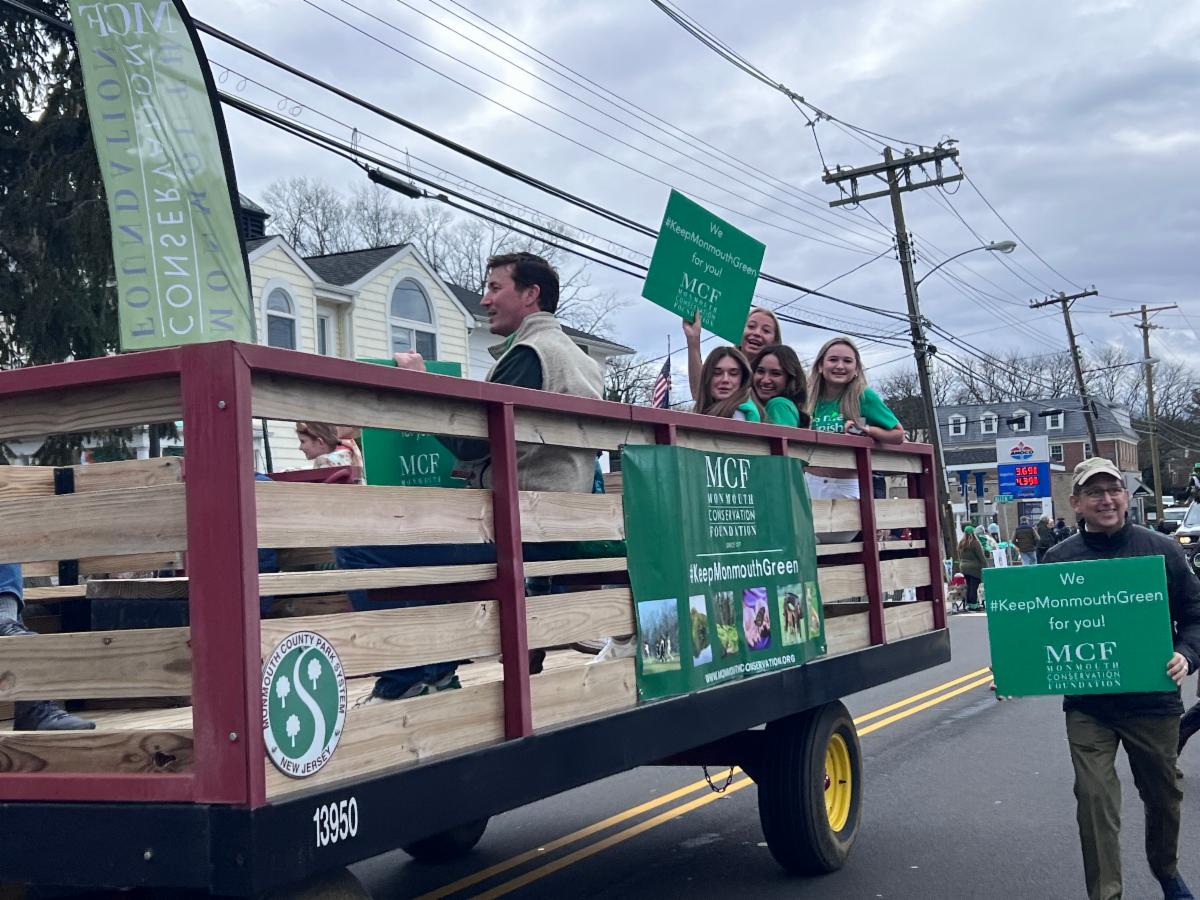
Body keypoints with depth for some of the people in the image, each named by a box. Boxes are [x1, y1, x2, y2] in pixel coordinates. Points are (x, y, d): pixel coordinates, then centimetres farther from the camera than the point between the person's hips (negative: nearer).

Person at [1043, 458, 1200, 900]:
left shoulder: (1161, 550, -2)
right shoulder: (1058, 559, -1)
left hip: (1153, 701, 1)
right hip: (1087, 707, -1)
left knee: (1163, 795, 18)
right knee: (1094, 799, -8)